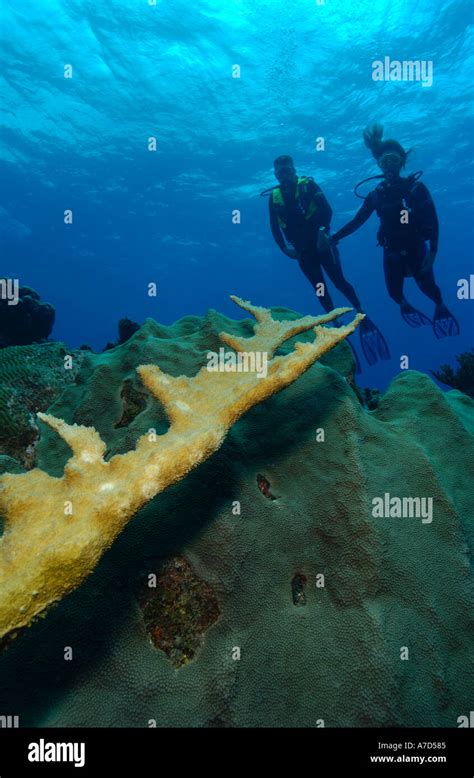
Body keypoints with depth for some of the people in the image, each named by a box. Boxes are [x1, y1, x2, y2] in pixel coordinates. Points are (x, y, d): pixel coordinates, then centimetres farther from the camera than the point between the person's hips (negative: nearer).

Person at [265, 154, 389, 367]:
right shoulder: (274, 197, 4)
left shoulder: (309, 185, -4)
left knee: (339, 281, -10)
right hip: (302, 251, 3)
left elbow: (327, 210, -14)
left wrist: (323, 231, -29)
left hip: (321, 243, -3)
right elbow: (274, 228, 3)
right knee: (319, 288, 7)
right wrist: (285, 248, -10)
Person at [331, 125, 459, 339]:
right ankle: (404, 304, 40)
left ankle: (440, 307, 28)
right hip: (392, 252, 2)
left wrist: (433, 251, -20)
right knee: (394, 292, 1)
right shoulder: (376, 195, -2)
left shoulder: (416, 188, -9)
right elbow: (356, 221, 3)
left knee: (427, 287, -8)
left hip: (416, 248, -2)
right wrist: (333, 238, -6)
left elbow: (432, 220, -11)